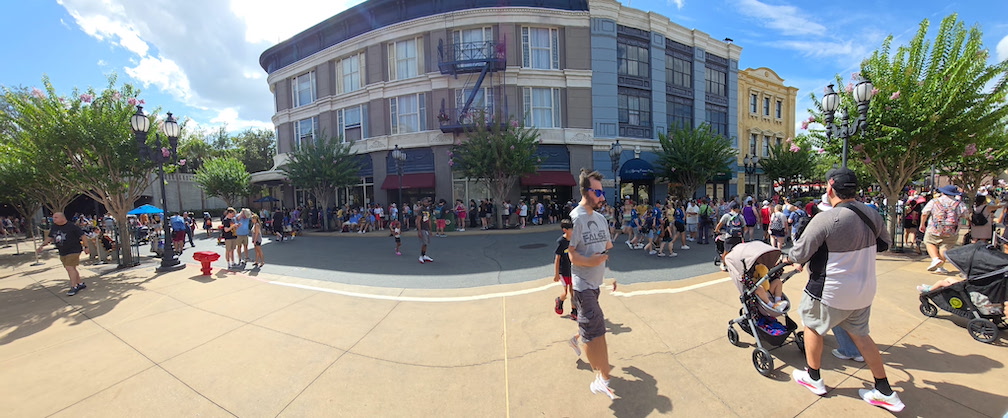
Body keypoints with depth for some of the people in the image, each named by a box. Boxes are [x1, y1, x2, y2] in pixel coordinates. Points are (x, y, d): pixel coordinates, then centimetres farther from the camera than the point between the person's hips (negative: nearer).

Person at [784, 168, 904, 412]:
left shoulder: (826, 219, -25)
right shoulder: (872, 215, -3)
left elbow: (799, 254, -21)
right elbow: (885, 242, 15)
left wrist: (790, 259, 1)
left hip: (831, 293, -6)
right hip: (864, 291, 6)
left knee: (813, 326, 16)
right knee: (860, 334, 22)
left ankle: (813, 379, 30)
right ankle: (885, 393, 33)